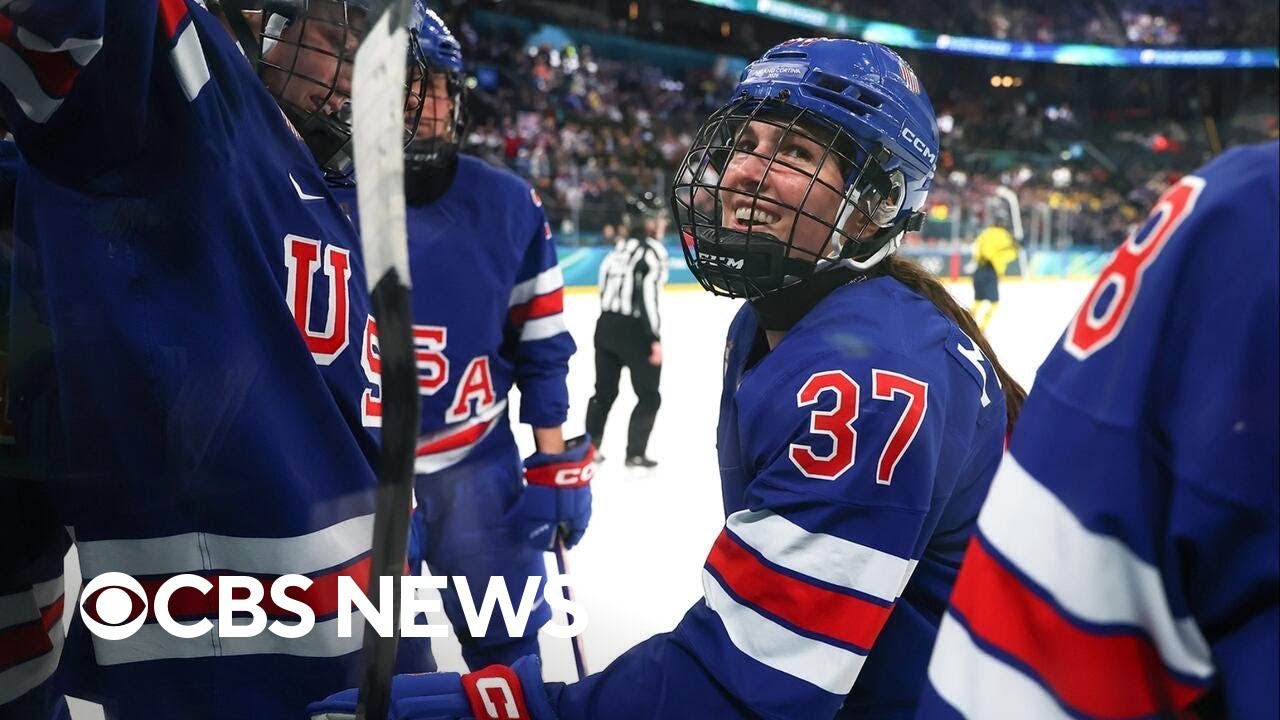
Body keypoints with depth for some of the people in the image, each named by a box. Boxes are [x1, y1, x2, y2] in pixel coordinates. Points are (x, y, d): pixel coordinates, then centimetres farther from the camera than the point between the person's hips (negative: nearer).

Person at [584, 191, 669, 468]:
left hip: (606, 326, 8)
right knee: (649, 396, 7)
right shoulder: (653, 250, -11)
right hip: (634, 331, -7)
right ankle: (635, 453, 7)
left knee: (604, 391, 18)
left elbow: (605, 287, 13)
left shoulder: (620, 247, 12)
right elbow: (649, 295, -19)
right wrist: (655, 339, -17)